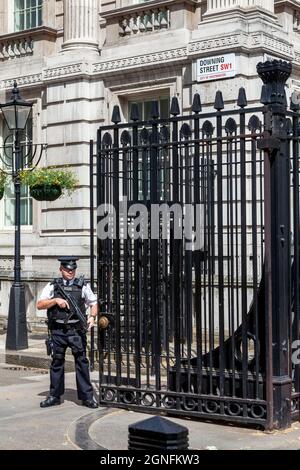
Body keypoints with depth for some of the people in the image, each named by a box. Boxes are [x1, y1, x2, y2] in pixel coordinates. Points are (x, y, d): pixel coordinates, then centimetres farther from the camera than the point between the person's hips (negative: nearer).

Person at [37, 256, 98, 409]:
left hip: (76, 330, -1)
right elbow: (40, 305, 3)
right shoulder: (53, 286, 7)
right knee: (57, 362, 8)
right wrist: (56, 300, -11)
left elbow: (94, 303, 11)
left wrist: (92, 317, -8)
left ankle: (87, 396, 3)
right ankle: (55, 396, 17)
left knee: (82, 362, -2)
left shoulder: (83, 285, 6)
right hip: (57, 331, 1)